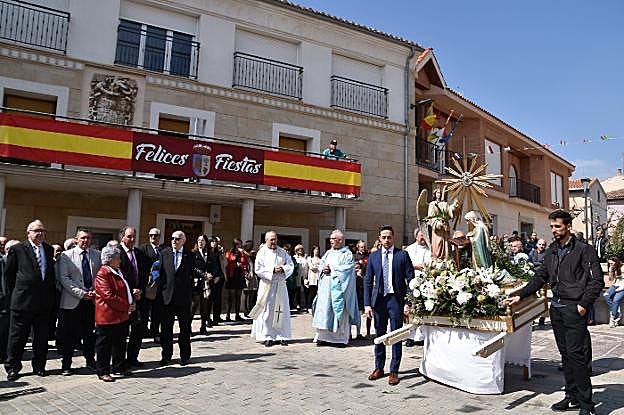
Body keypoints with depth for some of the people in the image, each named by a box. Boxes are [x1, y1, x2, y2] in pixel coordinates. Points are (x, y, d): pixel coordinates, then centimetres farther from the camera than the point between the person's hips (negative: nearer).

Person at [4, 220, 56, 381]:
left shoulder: (49, 250, 9)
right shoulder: (17, 249, -3)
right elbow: (8, 273, 3)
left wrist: (52, 295, 10)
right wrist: (15, 292, 3)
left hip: (45, 302, 4)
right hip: (23, 301, -3)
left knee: (42, 337, 11)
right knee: (17, 337, 8)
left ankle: (39, 366, 23)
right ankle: (12, 367, 21)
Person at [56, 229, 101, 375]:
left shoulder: (97, 254, 7)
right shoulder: (66, 255, -1)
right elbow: (63, 278, -7)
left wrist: (96, 291, -7)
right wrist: (81, 293, -14)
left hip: (92, 299, 3)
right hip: (72, 301, -3)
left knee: (90, 332, 11)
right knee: (70, 334, 3)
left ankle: (90, 360, 23)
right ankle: (66, 364, 16)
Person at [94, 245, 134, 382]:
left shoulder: (118, 272, 14)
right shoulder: (102, 274, -16)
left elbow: (126, 290, 24)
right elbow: (109, 296, -23)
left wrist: (132, 302, 6)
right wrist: (127, 306, -18)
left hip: (122, 315, 9)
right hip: (108, 317, -9)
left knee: (120, 343, 17)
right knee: (105, 345, 4)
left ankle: (120, 368, 28)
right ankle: (103, 372, 15)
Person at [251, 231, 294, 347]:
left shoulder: (283, 252, 9)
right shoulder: (262, 252, 0)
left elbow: (291, 265, 7)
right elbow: (258, 269, -7)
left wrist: (282, 269, -12)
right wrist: (272, 270, -14)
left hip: (281, 285, 3)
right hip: (267, 285, -3)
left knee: (282, 310, 4)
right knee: (267, 311, -2)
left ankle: (282, 335, 13)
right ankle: (268, 336, 6)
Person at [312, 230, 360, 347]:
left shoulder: (347, 254, -2)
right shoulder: (329, 252, 17)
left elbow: (346, 269, -13)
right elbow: (320, 264, 16)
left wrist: (331, 269, -12)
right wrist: (323, 269, -5)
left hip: (338, 287, -6)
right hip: (326, 286, 6)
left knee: (339, 310, -4)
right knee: (324, 309, 3)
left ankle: (341, 338, 4)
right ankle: (324, 336, 10)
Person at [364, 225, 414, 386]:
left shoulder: (403, 255, 0)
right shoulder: (373, 256, 7)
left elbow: (410, 280, -2)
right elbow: (368, 281, 7)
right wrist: (367, 303, 0)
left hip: (396, 299, -3)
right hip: (378, 299, 3)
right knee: (379, 334, 11)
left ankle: (394, 371, 13)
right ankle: (379, 368, 24)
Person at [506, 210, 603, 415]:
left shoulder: (583, 250, -5)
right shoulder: (551, 252, 14)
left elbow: (597, 280, -8)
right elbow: (540, 277, 16)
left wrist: (584, 304, -16)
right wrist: (520, 295, 8)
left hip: (575, 309, -7)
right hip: (556, 308, 7)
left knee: (576, 354, -7)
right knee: (565, 354, 12)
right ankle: (573, 397, 23)